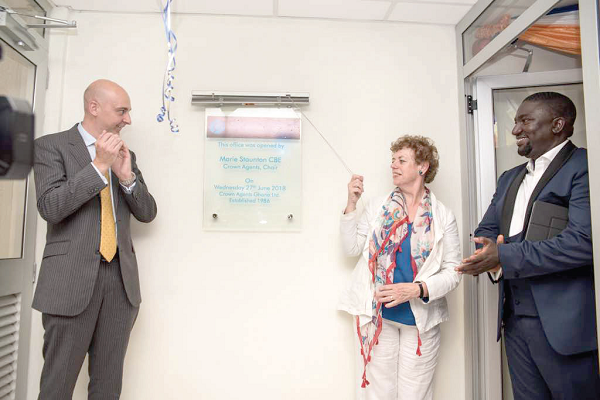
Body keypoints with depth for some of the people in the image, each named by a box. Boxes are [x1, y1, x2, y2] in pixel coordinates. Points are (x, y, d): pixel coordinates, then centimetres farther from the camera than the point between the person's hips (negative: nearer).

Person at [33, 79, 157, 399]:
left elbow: (147, 213, 9)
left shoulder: (126, 155, 15)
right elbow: (50, 207, -12)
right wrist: (99, 165, -17)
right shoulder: (51, 146, 1)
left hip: (121, 278, 4)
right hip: (72, 277, -4)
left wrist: (127, 175, -7)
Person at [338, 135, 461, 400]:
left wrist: (417, 289, -18)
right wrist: (351, 204, -5)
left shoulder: (443, 216, -1)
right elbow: (352, 248, 2)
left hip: (421, 318, 0)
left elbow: (453, 271, -2)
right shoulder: (378, 206, 4)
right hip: (378, 314, 1)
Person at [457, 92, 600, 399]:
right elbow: (485, 231, 14)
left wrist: (504, 256, -19)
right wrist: (491, 253, -9)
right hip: (514, 319, 7)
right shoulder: (509, 178, 15)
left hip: (563, 323, -6)